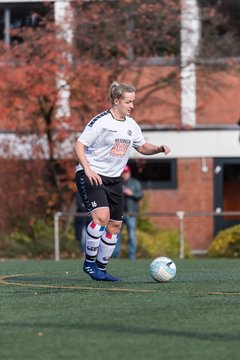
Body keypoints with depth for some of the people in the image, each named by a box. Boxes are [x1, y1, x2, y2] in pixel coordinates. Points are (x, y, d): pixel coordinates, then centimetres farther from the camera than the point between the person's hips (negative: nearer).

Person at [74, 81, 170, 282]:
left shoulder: (131, 125, 8)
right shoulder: (101, 122, -13)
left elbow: (142, 147, 22)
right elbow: (79, 146, -14)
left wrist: (158, 149, 1)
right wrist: (87, 169, -25)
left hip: (114, 179, 8)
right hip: (91, 175, -8)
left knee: (115, 225, 5)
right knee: (101, 216, -26)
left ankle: (101, 268, 17)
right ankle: (89, 262, -11)